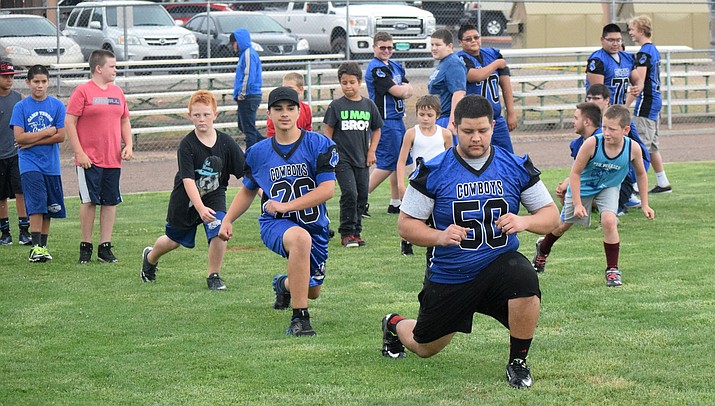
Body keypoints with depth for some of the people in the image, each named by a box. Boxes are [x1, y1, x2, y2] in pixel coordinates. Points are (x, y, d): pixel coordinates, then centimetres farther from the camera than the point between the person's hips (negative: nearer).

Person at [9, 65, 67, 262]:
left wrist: (32, 141, -9)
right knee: (36, 204, -13)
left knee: (49, 208, 6)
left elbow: (61, 136, -5)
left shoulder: (57, 106, 3)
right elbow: (19, 137, -9)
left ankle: (44, 245, 16)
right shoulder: (21, 107, 0)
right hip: (29, 164, -2)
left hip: (51, 164, 2)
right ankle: (35, 246, -14)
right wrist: (47, 132, -8)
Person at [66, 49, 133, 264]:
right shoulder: (83, 91, -6)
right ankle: (86, 246, 7)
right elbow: (69, 122, -9)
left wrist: (128, 145, 6)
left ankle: (105, 247, 10)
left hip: (113, 160, 6)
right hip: (89, 160, -6)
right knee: (89, 201, -3)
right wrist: (79, 153, -13)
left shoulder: (117, 92, 13)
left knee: (111, 202, 5)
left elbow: (124, 121, 21)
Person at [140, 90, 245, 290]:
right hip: (186, 199, -1)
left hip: (214, 195, 1)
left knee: (219, 231, -24)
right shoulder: (187, 145, -22)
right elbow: (188, 180, -28)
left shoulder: (226, 142, -14)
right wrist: (200, 208, -40)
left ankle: (214, 276, -3)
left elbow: (245, 173, -12)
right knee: (174, 240, 17)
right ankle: (150, 257, 51)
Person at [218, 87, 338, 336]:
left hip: (314, 224, 2)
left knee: (312, 291, 15)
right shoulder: (258, 152, 3)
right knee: (300, 238, -39)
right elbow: (248, 190, 19)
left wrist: (286, 206, -20)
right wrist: (228, 220, 6)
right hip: (275, 224, -2)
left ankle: (284, 284, 56)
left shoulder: (319, 145, -8)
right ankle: (299, 318, -36)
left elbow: (328, 189, -15)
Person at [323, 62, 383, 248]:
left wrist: (371, 151, 6)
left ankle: (356, 233, 18)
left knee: (362, 196, 6)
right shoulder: (336, 106, -3)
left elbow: (376, 130, 16)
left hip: (362, 160, 4)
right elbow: (328, 131, 0)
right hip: (342, 159, -4)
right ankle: (346, 234, -6)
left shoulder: (369, 105, 5)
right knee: (349, 194, -14)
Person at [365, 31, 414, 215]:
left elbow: (409, 91, 8)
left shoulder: (396, 66, 15)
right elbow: (397, 92, -18)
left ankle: (395, 204, 20)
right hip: (384, 121, -9)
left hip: (397, 119, 9)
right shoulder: (376, 69, -13)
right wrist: (404, 88, 2)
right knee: (387, 164, -10)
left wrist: (402, 90, -12)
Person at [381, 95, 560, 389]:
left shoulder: (517, 168, -4)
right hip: (447, 276, 0)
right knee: (425, 348, 13)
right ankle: (395, 325, 53)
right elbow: (405, 224, -5)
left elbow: (551, 214, 1)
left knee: (524, 277, -35)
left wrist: (524, 222, -21)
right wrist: (439, 236, -25)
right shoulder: (433, 171, -8)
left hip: (499, 264, 0)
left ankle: (518, 362, -14)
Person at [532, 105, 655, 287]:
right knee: (564, 224, 17)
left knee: (609, 220, -25)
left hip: (608, 188, 1)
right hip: (583, 187, -1)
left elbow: (641, 174, -6)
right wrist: (577, 203, -26)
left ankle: (612, 269, -10)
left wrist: (644, 204, -2)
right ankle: (543, 248, 49)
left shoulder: (633, 148, -27)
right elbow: (575, 173, -23)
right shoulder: (592, 144, -35)